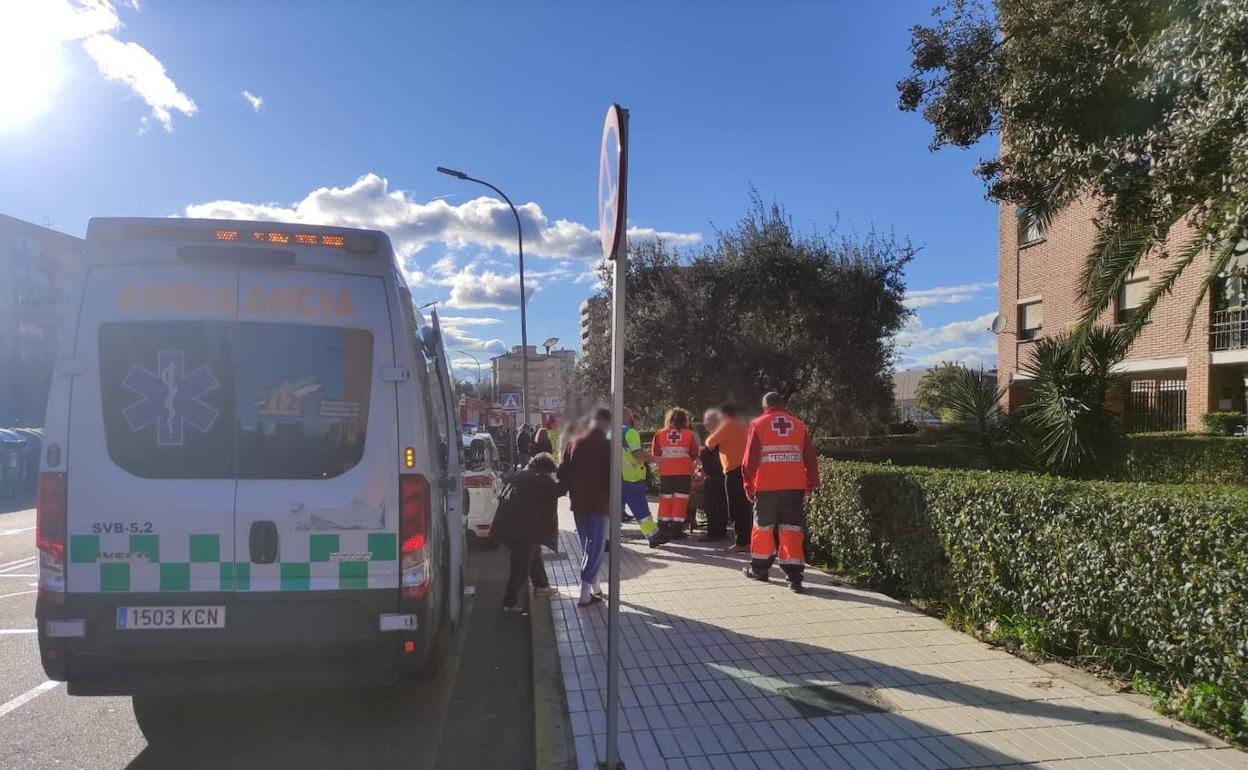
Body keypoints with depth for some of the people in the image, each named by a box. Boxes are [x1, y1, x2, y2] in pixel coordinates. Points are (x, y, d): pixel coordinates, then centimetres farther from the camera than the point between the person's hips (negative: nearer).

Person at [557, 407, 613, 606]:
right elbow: (612, 477, -13)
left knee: (587, 546, 18)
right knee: (595, 547, 0)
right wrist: (612, 501, 0)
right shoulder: (607, 446, -11)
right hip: (598, 503, -5)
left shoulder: (574, 443, 3)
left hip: (578, 503, 5)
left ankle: (594, 587, 26)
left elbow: (562, 472, 5)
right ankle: (585, 594, -5)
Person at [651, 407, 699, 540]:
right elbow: (694, 455, 1)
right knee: (680, 499, 3)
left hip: (665, 472, 2)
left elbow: (655, 453, 4)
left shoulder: (660, 434, 0)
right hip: (684, 471, -2)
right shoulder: (689, 434, -4)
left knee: (666, 499, 10)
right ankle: (676, 530, 2)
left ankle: (663, 529, 14)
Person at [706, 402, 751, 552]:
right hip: (743, 468, 8)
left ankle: (741, 542, -6)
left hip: (734, 470, -8)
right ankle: (748, 541, 13)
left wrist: (708, 440, 14)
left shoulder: (727, 425, -6)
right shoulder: (741, 427, 19)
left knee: (736, 509, -5)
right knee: (745, 507, 11)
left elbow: (711, 442, -8)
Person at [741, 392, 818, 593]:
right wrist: (811, 483, 19)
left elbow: (750, 459, -3)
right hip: (795, 486, 2)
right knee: (791, 530, 3)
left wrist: (749, 485, 7)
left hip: (767, 486, -1)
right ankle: (794, 576, -3)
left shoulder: (758, 425, 0)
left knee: (763, 526, 14)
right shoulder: (799, 425, 8)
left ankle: (760, 568, 26)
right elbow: (811, 458, 9)